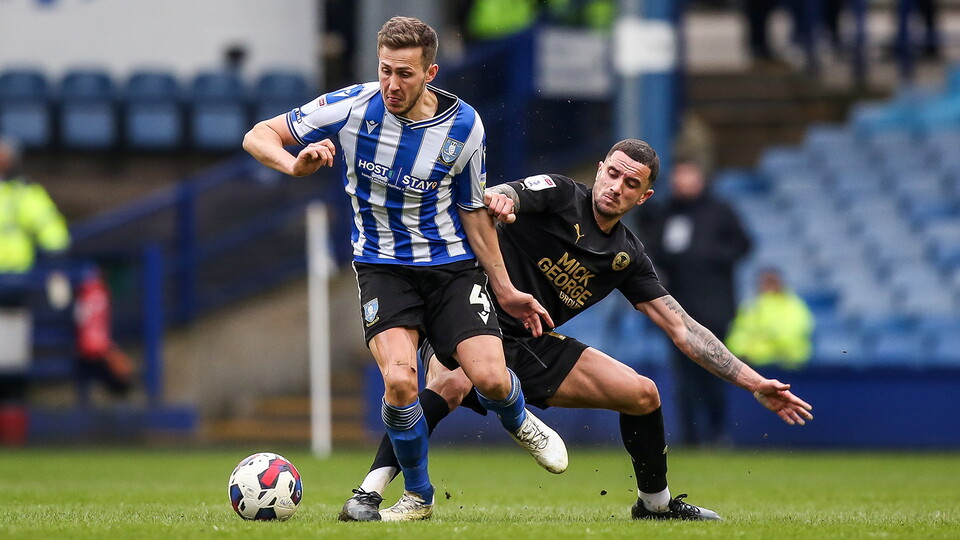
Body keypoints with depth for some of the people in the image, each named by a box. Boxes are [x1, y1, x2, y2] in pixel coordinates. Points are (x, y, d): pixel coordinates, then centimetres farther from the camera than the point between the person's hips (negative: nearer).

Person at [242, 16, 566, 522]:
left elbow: (472, 209, 5)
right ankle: (417, 495, 3)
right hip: (383, 266, -1)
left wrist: (504, 289, 7)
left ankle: (520, 423, 23)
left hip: (452, 263, 1)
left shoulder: (463, 125, -10)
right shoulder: (353, 106, -15)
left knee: (490, 377, -16)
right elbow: (258, 136, -10)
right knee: (399, 380, -23)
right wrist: (295, 164, -32)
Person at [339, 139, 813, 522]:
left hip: (533, 349, 6)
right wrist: (498, 199, -55)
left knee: (643, 394, 2)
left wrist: (755, 384, 5)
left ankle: (655, 503, 25)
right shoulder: (559, 194, -8)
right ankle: (368, 494, -39)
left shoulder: (627, 256, 7)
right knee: (451, 385, -39)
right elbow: (505, 198, -28)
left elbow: (681, 328, 9)